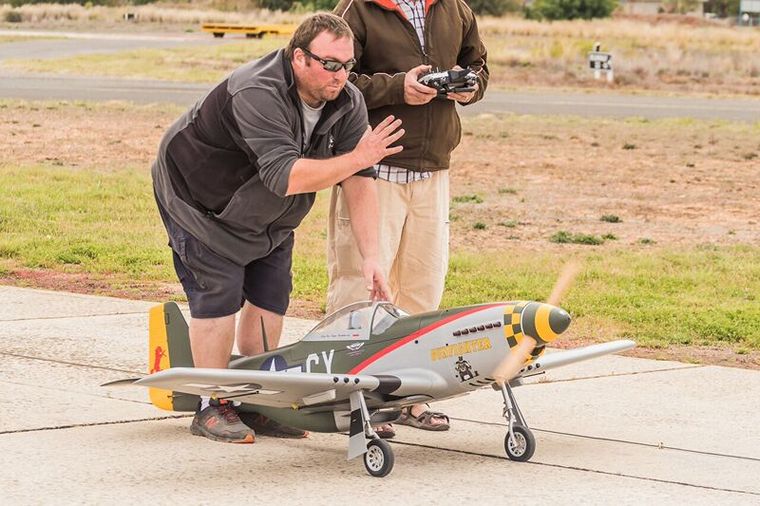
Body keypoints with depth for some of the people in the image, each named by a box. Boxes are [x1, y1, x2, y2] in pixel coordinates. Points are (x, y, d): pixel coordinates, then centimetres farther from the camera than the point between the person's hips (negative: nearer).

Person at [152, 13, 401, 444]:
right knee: (219, 295, -11)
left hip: (267, 216, 7)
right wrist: (358, 157, -44)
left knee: (271, 296, 4)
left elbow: (360, 182, -19)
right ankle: (211, 408, -1)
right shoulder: (257, 94, -37)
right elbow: (285, 177, -46)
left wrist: (371, 257, -27)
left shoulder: (348, 103, -15)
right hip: (199, 196, -7)